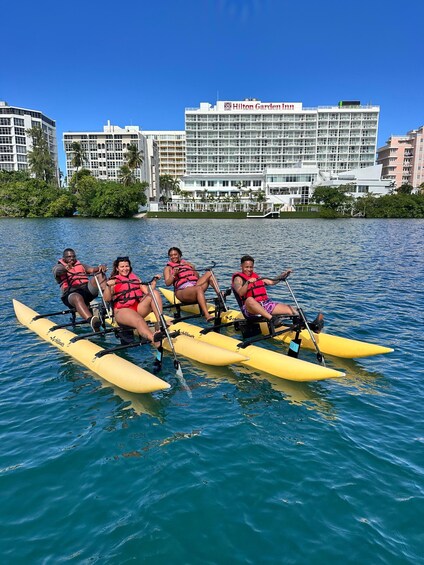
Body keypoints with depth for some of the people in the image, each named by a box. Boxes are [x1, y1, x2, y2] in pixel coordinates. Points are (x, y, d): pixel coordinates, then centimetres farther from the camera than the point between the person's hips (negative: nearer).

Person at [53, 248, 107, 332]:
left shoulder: (81, 265, 30)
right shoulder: (58, 267, 18)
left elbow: (92, 269, 9)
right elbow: (58, 271, -10)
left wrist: (100, 268, -17)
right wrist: (65, 268, -36)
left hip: (87, 289, 4)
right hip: (71, 293, -4)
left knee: (100, 274, -20)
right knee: (77, 298, -41)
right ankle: (91, 320, -68)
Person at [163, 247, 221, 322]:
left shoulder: (187, 264, 28)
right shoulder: (168, 268, 16)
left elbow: (198, 277, 22)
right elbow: (167, 283, 0)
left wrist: (193, 269, 4)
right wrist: (174, 274, -14)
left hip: (194, 286, 5)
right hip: (182, 291, -5)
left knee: (209, 273, -13)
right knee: (198, 288, -37)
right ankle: (207, 315, -52)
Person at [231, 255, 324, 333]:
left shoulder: (256, 276, 23)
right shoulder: (238, 278, 2)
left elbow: (271, 282, 24)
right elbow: (240, 293, -18)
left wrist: (283, 275, 13)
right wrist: (248, 282, -33)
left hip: (265, 304, 6)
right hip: (250, 309, -6)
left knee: (289, 308, -12)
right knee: (250, 299, -42)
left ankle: (312, 326, -28)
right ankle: (272, 319, -55)